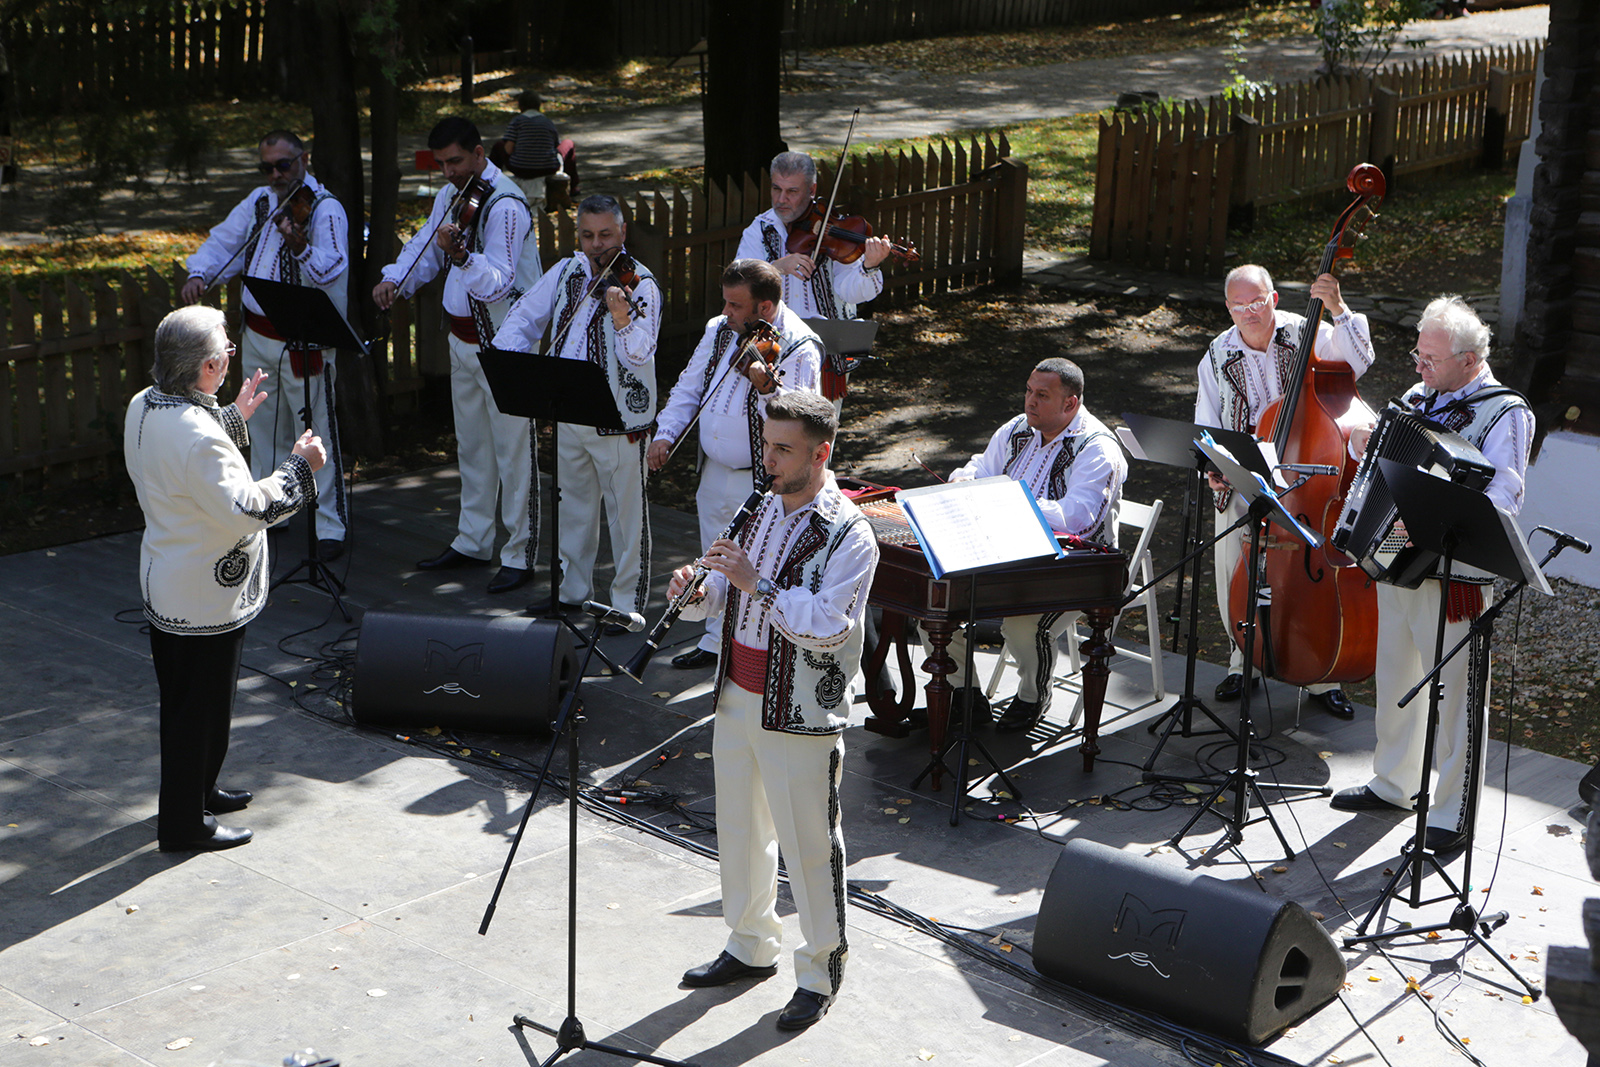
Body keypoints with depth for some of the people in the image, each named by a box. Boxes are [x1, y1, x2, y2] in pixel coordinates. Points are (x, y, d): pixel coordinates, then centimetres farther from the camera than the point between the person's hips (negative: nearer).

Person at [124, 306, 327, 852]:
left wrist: (235, 417, 20)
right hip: (205, 595, -10)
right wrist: (299, 466, -20)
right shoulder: (198, 435, -30)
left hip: (163, 583, 10)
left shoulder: (142, 407, 1)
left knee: (183, 699, 24)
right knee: (202, 707, 4)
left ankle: (197, 790, 41)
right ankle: (184, 823, 15)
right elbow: (247, 510, -30)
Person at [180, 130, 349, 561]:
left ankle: (330, 526, 3)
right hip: (257, 335, 7)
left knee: (317, 435, -4)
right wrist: (199, 273, -2)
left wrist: (300, 247, -47)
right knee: (265, 429, 19)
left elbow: (331, 270, -28)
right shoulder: (260, 201, 8)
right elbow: (224, 241, 15)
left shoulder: (326, 209, -14)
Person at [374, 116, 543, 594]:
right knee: (471, 445, 18)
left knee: (512, 449, -3)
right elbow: (425, 245, 20)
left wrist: (461, 255, -44)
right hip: (463, 337, 9)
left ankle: (519, 555, 4)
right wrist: (395, 278, 3)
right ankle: (472, 541, 30)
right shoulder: (451, 194, 7)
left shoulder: (506, 206, -20)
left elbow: (498, 284, -28)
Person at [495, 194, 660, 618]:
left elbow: (639, 358, -27)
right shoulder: (569, 271, 4)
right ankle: (571, 588, 34)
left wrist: (622, 321, -46)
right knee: (573, 505, 19)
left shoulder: (639, 286, -15)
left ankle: (628, 600, 15)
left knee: (626, 512, 3)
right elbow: (526, 314, 14)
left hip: (619, 419, -6)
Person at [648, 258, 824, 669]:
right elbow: (690, 386, 14)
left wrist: (767, 387, -39)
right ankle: (717, 639, 38)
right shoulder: (720, 330, 5)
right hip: (715, 474, 7)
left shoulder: (799, 349, -17)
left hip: (765, 483, -7)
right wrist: (666, 433, 2)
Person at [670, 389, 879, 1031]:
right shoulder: (762, 509, 8)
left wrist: (756, 582, -30)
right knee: (739, 829, 19)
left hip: (801, 716, -7)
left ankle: (820, 971, 20)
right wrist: (697, 590, -11)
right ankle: (751, 946, 37)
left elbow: (828, 627, -25)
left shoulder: (848, 536, -16)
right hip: (736, 700, 7)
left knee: (808, 846, 3)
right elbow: (724, 594, 12)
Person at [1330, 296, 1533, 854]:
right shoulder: (1419, 398, 11)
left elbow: (1503, 498, -23)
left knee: (1457, 697, 1)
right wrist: (1365, 446, 3)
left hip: (1455, 574, -7)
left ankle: (1454, 816, 12)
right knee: (1396, 680, 20)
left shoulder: (1505, 412, -12)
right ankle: (1393, 782, 37)